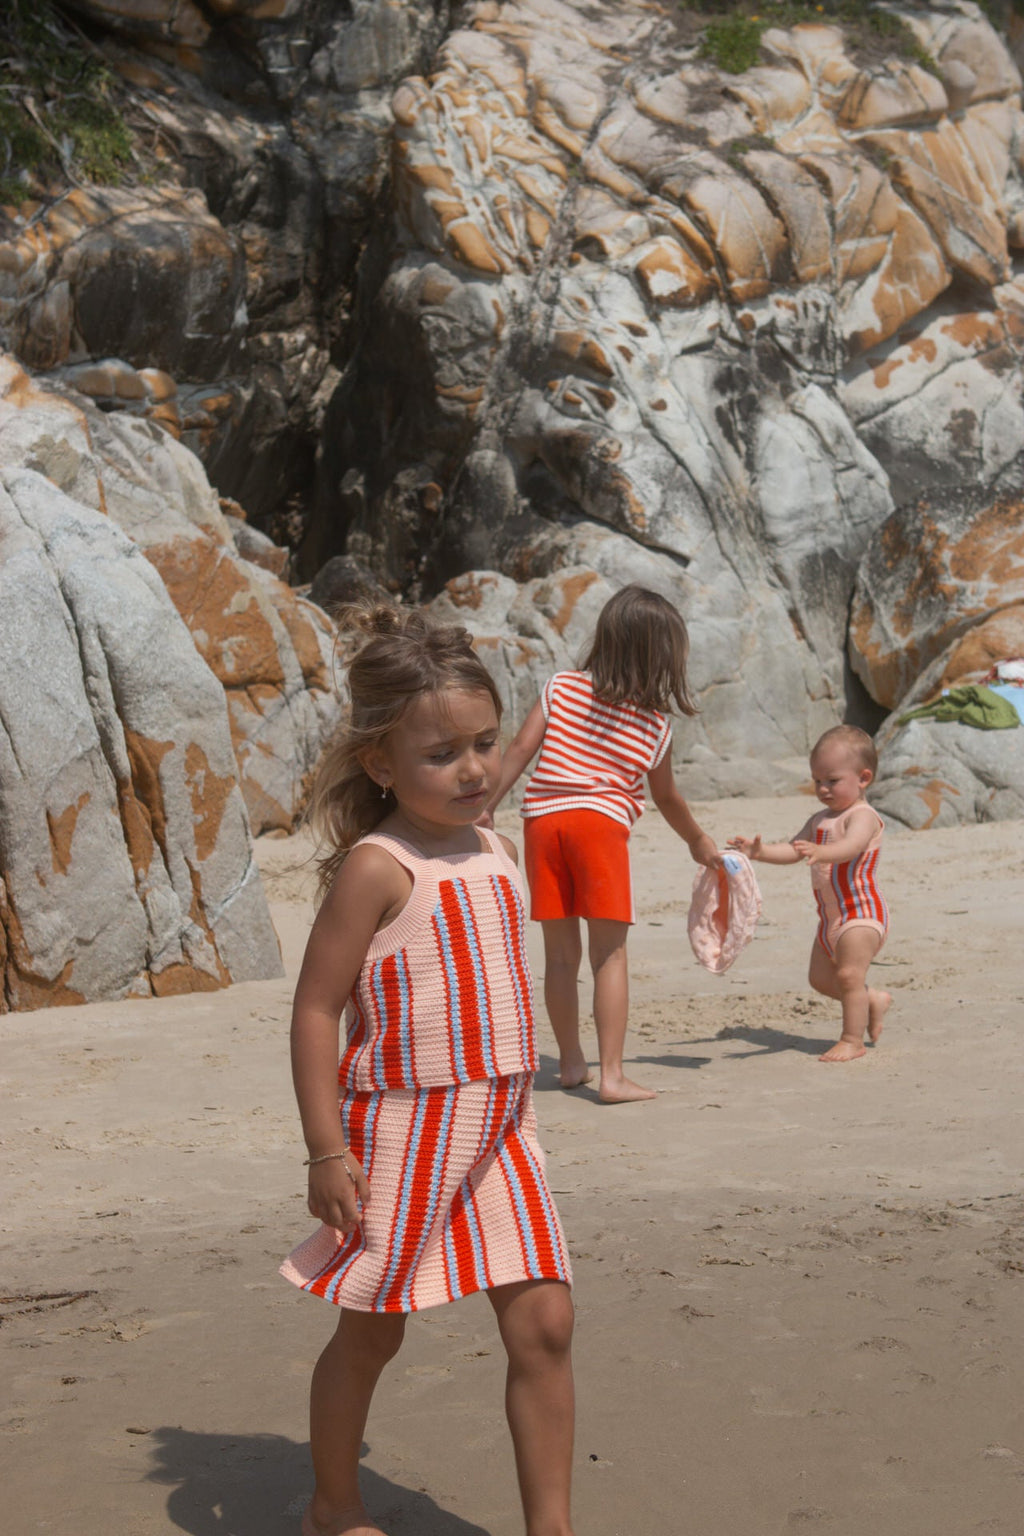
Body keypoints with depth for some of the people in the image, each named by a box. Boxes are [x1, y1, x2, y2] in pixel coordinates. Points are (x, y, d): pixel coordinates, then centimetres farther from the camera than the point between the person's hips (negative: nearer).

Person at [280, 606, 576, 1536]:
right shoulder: (376, 868, -15)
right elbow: (316, 1010, -15)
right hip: (404, 1131, -6)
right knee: (372, 1331, 10)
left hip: (499, 1128, 6)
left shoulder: (496, 856, 7)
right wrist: (328, 1151, -17)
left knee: (544, 1322, 1)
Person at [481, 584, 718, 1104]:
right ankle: (611, 1074, -3)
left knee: (560, 954, 11)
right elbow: (666, 798, 23)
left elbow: (520, 751, 3)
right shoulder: (655, 724, 10)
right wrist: (698, 841, 39)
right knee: (609, 954, 2)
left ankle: (571, 1063, 23)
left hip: (541, 820, 3)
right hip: (600, 822, -3)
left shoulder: (561, 688, 11)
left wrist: (485, 808, 6)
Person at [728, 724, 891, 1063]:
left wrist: (821, 852, -54)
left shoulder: (864, 816, -15)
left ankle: (853, 1040, -9)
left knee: (848, 974, -17)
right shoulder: (820, 820, 14)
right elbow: (792, 851, 11)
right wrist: (760, 851, -7)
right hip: (830, 917, 10)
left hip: (861, 913, -10)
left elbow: (850, 847, -35)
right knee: (820, 977, 18)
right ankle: (873, 1001, 36)